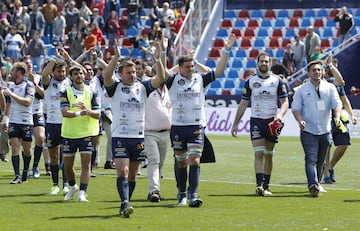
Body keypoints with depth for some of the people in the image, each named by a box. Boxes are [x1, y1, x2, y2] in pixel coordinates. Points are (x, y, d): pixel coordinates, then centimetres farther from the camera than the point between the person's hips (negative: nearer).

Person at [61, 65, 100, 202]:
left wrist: (88, 111, -23)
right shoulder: (66, 92, 0)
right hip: (69, 133, 1)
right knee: (67, 165, 10)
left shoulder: (91, 92, 4)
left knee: (86, 164, -10)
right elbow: (64, 112, -13)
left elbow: (98, 114, -1)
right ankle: (73, 187, 35)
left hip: (87, 133, 0)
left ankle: (82, 193, -11)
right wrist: (79, 113, -30)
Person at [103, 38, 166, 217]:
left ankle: (125, 205, 20)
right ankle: (125, 204, -22)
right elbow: (106, 75, -20)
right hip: (120, 136, -3)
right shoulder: (115, 88, -1)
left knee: (132, 175, 9)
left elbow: (160, 78, -4)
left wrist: (158, 58, -16)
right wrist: (116, 56, -28)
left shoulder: (142, 87, 8)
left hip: (138, 137, 3)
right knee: (122, 171, -15)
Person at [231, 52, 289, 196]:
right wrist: (235, 124, 5)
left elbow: (285, 101, 2)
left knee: (269, 155, 7)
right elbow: (243, 104, 9)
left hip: (272, 121, 1)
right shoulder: (250, 82, 6)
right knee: (259, 153, -13)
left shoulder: (277, 81, 4)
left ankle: (266, 186, 15)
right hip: (256, 121, -1)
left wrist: (280, 115, -18)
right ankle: (259, 185, -21)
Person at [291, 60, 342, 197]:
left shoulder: (330, 88, 8)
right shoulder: (301, 90, 3)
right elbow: (295, 108, 0)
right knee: (311, 159, -17)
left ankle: (317, 184, 26)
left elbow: (337, 104, -2)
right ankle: (313, 185, -30)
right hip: (308, 131, -3)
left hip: (325, 131, 3)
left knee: (320, 161, 11)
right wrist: (300, 120, -20)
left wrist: (337, 117, -22)